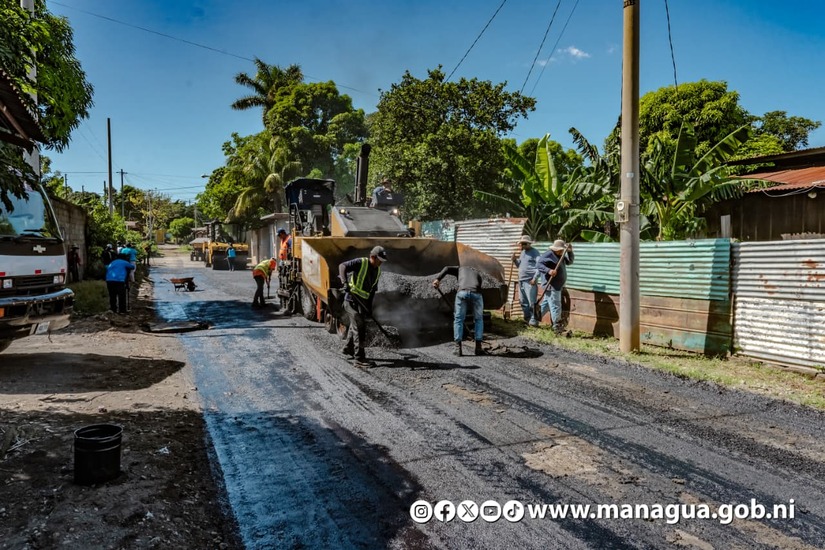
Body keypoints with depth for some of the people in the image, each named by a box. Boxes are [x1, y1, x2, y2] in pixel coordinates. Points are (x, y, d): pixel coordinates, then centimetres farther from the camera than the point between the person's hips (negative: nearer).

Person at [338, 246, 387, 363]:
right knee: (359, 326, -9)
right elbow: (342, 266, -23)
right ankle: (359, 356, -4)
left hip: (362, 301, 8)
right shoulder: (361, 263, -13)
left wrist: (370, 306, 10)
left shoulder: (377, 271, 10)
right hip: (352, 299, -8)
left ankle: (347, 349, 39)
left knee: (355, 325, 20)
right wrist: (345, 282, -36)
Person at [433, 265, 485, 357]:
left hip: (462, 292, -1)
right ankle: (478, 347, 16)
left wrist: (438, 279, 2)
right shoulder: (478, 274, 37)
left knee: (458, 320, 13)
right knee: (479, 319, 21)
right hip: (476, 293, 1)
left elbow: (447, 269, 15)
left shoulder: (460, 269, 35)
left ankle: (458, 348, 8)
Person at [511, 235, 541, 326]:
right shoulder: (522, 252, 18)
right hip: (521, 281, 9)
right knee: (523, 302, 14)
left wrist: (535, 278, -19)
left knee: (531, 302, -8)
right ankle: (527, 319, 25)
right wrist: (515, 260, 7)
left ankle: (533, 321, -4)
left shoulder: (535, 252, -7)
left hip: (530, 281, -9)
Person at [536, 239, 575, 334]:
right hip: (551, 285, -10)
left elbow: (569, 262, 20)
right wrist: (548, 270, -34)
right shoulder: (548, 254, -14)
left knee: (546, 304, 19)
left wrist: (570, 252, 4)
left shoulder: (561, 256, 15)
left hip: (557, 285, 10)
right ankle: (557, 327, -7)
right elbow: (538, 264, -21)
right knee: (555, 305, -9)